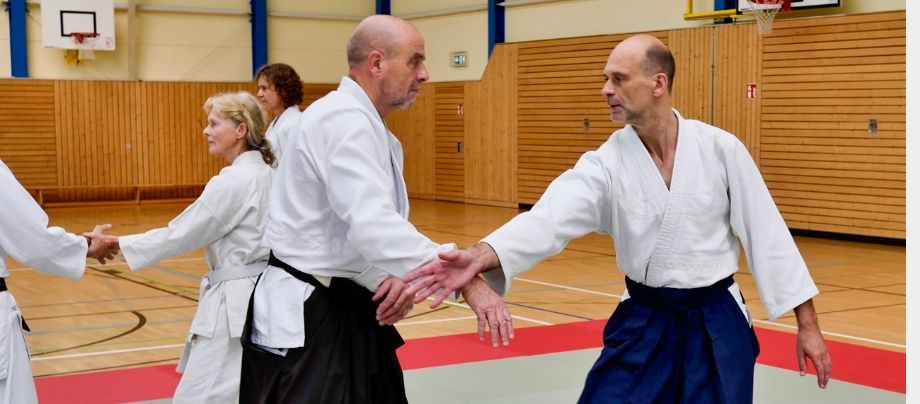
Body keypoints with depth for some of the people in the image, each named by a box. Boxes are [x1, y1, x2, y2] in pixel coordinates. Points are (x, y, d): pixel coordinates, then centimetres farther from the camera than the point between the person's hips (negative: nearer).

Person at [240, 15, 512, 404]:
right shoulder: (344, 120, -21)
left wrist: (401, 279, -12)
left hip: (347, 310, 10)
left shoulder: (376, 133, 13)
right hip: (304, 319, -10)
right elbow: (373, 226, -33)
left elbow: (380, 223, 10)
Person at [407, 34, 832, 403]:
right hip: (643, 323, 1)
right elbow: (549, 219, -24)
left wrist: (807, 324, -2)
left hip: (715, 324, -1)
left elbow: (766, 232, -5)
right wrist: (481, 256, -43)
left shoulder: (721, 149, -11)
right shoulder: (606, 162, -8)